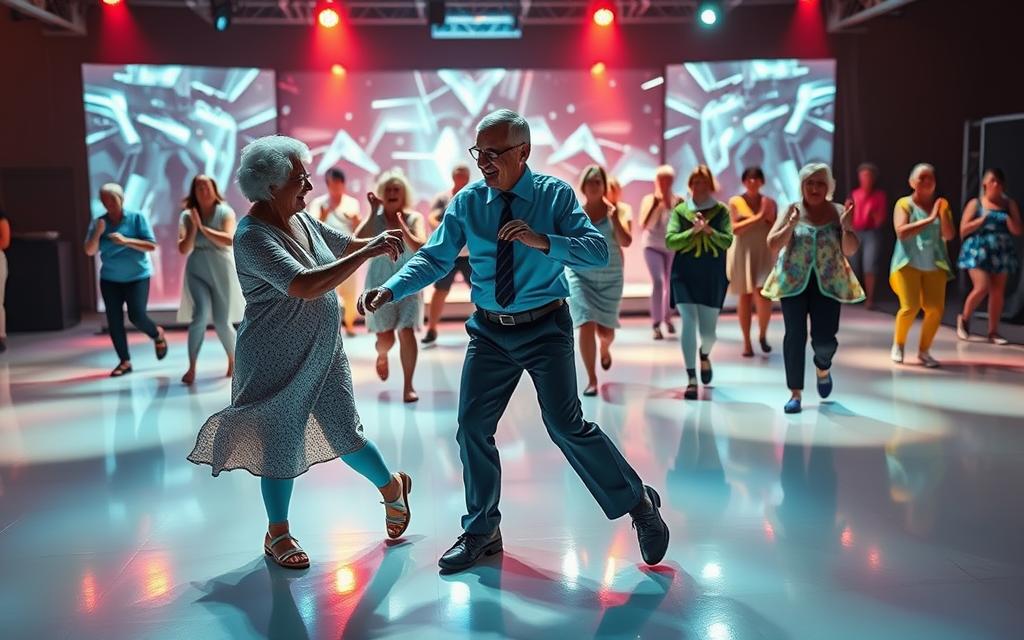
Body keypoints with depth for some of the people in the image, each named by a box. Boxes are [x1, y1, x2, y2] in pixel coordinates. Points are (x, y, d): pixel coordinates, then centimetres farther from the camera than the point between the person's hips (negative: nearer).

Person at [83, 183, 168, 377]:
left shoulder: (137, 218, -6)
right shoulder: (98, 223, 2)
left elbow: (151, 246, -12)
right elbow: (90, 251, -2)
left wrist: (126, 241, -23)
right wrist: (98, 233, -18)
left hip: (137, 277, -3)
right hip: (110, 279, 3)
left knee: (137, 316, -12)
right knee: (114, 320, 1)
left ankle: (158, 335, 21)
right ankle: (125, 361, 12)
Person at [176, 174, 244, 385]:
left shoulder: (225, 212, -5)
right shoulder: (187, 216, 0)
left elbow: (229, 240, -21)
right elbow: (183, 250, -6)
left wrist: (203, 228, -21)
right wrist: (193, 227, -17)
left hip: (221, 271, -1)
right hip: (197, 271, 1)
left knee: (221, 321, 3)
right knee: (200, 314, -20)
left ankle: (232, 360, 30)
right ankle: (192, 368, -13)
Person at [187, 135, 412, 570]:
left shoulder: (301, 218, 1)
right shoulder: (253, 236, -23)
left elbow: (343, 245, 17)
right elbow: (306, 286, -36)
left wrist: (376, 242, -4)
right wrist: (367, 254, -32)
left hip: (324, 352, 6)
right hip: (277, 361, -6)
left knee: (344, 432, 10)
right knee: (281, 443, 7)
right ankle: (278, 533, 26)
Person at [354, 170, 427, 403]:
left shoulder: (414, 218, -2)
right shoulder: (374, 218, -2)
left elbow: (420, 248, -17)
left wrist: (401, 226, -27)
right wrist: (374, 213, -18)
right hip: (380, 284, 0)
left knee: (407, 332, -10)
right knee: (385, 338, -1)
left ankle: (408, 386, -2)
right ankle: (382, 355, 37)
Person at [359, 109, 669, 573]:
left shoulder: (555, 194, -8)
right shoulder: (467, 202, 0)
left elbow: (599, 251, -16)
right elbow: (434, 258, -5)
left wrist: (542, 241, -31)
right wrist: (390, 290, -21)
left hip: (546, 329, -4)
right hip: (489, 331, 4)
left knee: (566, 424, -8)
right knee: (473, 427, 5)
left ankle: (639, 503, 13)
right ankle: (481, 531, 25)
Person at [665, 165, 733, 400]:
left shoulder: (721, 210, 2)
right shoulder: (680, 210, 2)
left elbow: (728, 241, -8)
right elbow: (670, 241, -7)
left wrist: (709, 229, -23)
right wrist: (693, 230, -18)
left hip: (713, 277, 1)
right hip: (685, 275, -1)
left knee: (708, 331, 6)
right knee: (689, 323, -12)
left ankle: (704, 355, 43)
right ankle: (691, 380, -6)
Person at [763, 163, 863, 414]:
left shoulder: (838, 212, 2)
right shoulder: (792, 210, 1)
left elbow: (851, 250, -2)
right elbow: (772, 244, -5)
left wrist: (846, 227, -19)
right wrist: (791, 225, -20)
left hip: (828, 283, 0)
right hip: (794, 281, 0)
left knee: (825, 338, -5)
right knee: (795, 337, -2)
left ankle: (823, 367, 31)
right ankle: (795, 393, 8)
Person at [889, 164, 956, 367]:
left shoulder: (941, 204, 9)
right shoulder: (904, 204, -2)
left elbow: (949, 235, -1)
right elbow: (901, 232, -18)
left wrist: (943, 213, -15)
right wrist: (930, 219, -20)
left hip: (935, 265, 4)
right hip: (908, 263, -3)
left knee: (936, 309, -8)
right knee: (910, 307, -14)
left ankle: (923, 351, 11)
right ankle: (898, 345, 13)